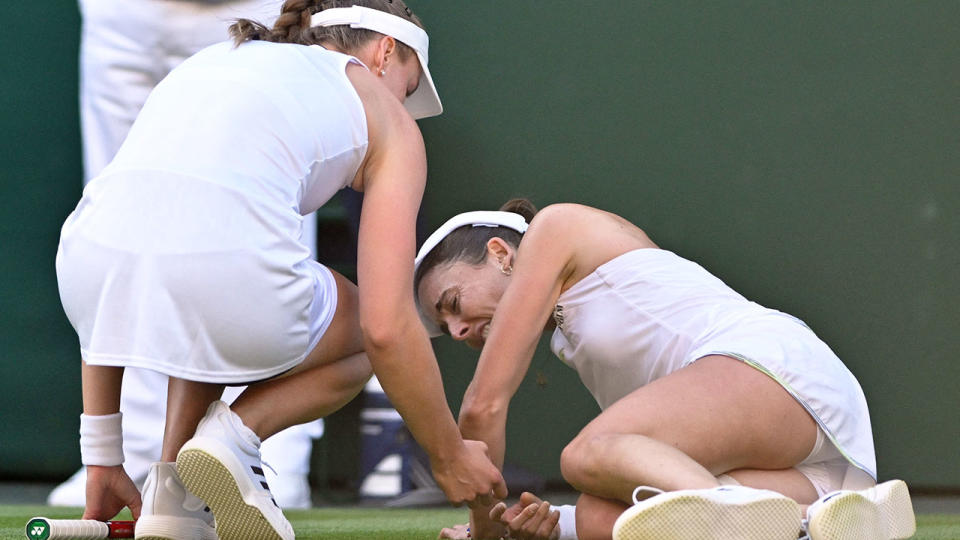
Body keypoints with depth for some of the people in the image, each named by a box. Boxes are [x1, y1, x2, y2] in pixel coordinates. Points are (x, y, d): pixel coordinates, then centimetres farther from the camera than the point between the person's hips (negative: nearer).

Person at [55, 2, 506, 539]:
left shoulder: (207, 62, 34)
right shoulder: (389, 121, 20)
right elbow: (387, 328, 7)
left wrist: (103, 455, 35)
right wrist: (449, 456, 23)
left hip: (84, 273, 5)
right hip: (224, 282, -5)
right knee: (367, 340, 29)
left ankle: (171, 490, 19)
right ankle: (234, 435, 2)